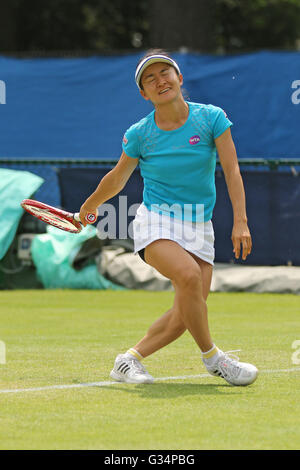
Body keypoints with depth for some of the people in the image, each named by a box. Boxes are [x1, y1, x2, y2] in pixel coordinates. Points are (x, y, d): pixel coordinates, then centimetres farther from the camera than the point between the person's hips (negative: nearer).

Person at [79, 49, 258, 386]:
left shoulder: (211, 118, -4)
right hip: (157, 222, -3)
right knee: (189, 275, -32)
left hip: (199, 227, 3)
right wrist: (90, 205, 28)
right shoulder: (139, 134, -4)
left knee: (186, 314, -10)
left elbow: (232, 171, -7)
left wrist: (240, 221, -17)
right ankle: (211, 356, -15)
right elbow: (117, 179, 14)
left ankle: (129, 360, 8)